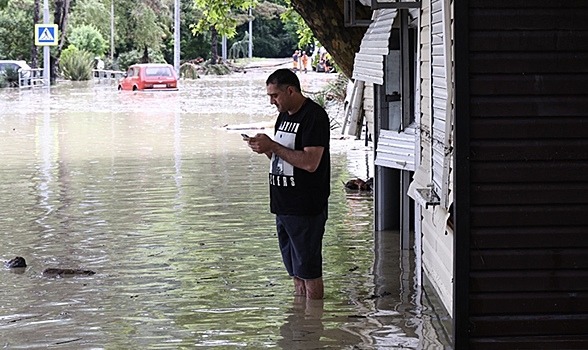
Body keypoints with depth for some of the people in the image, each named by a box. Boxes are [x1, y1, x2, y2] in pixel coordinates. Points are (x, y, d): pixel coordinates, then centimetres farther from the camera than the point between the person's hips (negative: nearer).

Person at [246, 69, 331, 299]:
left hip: (306, 208, -9)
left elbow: (310, 162, -23)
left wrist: (272, 146, -19)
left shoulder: (314, 116, -14)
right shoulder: (284, 116, 15)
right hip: (284, 206, 9)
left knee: (309, 271, -3)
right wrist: (265, 148, 1)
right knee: (296, 271, 15)